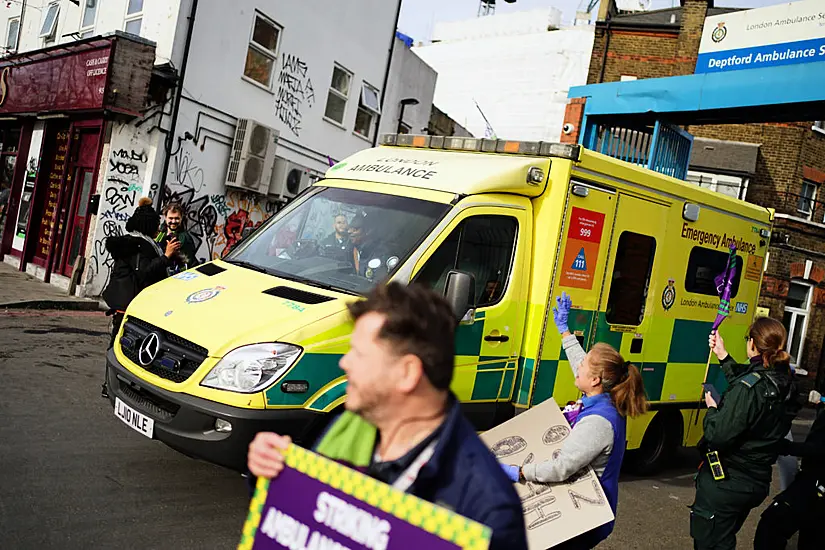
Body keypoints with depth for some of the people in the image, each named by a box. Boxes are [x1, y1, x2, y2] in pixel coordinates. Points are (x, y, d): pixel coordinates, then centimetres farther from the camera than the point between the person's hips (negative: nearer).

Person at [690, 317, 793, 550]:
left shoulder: (748, 387, -26)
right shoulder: (780, 381, -1)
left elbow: (719, 436, -27)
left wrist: (712, 408, -10)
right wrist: (723, 355, 24)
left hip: (725, 485, -8)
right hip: (757, 483, 8)